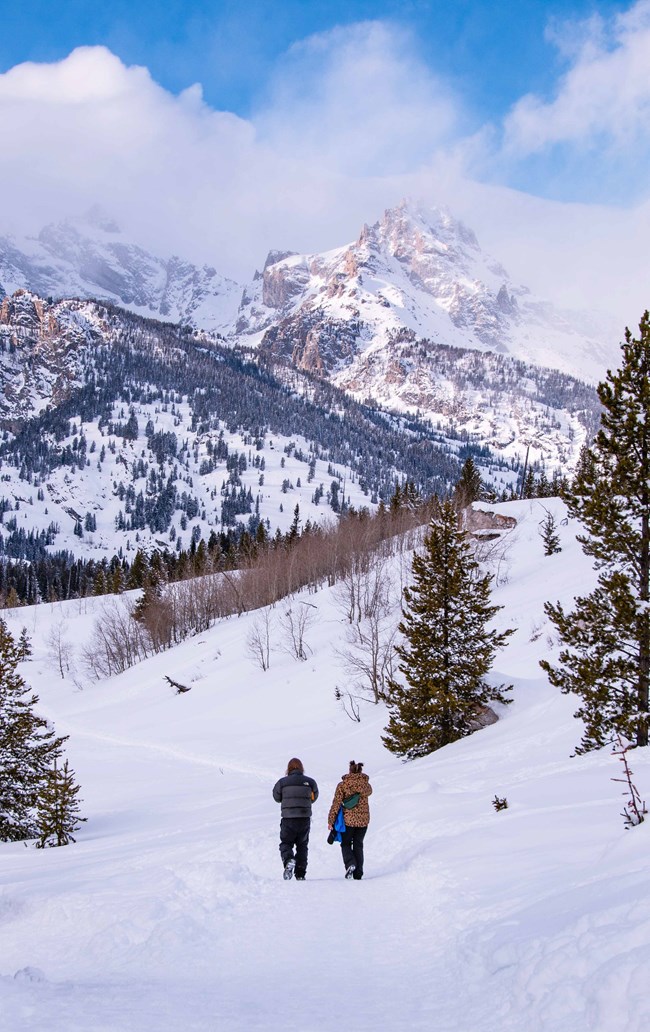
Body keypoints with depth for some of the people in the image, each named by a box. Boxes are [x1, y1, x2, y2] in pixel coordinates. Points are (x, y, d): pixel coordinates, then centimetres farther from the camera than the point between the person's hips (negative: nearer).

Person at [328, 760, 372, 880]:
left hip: (348, 820, -3)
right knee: (358, 845, 13)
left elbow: (336, 803, -9)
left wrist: (331, 820, -5)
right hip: (363, 820, 3)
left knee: (345, 844, 13)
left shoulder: (342, 785, -8)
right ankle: (358, 874, 8)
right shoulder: (366, 784, 0)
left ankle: (350, 863, -13)